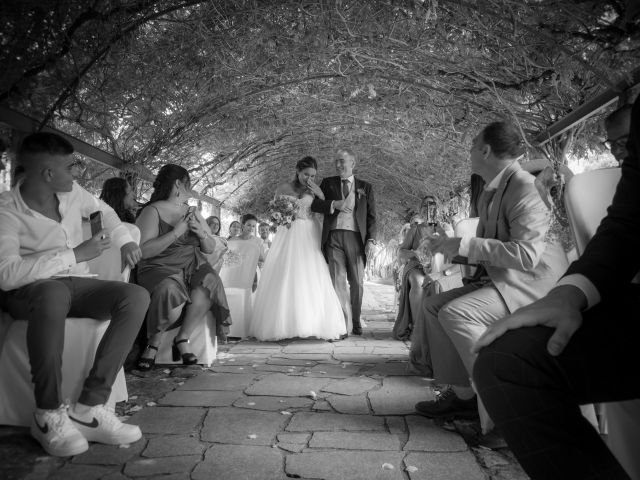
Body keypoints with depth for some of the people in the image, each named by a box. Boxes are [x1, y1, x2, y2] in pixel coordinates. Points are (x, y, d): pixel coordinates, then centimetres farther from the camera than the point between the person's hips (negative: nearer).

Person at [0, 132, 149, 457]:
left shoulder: (72, 192, 1)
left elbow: (103, 210, 23)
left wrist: (125, 240, 7)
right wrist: (75, 254, -27)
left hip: (75, 284, 6)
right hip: (28, 291, -5)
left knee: (136, 297, -22)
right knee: (54, 293, -42)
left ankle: (88, 407, -25)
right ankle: (49, 414, -25)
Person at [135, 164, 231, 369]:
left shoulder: (193, 213, 16)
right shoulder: (153, 211, -3)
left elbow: (210, 248, 16)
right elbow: (144, 251, -16)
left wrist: (201, 234, -5)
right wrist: (176, 231, -19)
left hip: (193, 266, 5)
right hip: (161, 267, -4)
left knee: (210, 283, -28)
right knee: (169, 289, -36)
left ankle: (182, 339, -15)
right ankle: (153, 344, -11)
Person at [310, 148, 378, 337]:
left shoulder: (365, 187, 13)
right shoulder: (328, 183, 14)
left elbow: (371, 216, 8)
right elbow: (314, 205, 5)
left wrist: (371, 239, -5)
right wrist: (334, 204, -13)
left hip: (355, 237, 0)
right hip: (333, 237, 0)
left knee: (357, 282, 4)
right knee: (338, 280, -5)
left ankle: (356, 321, 21)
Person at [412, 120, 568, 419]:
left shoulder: (524, 187, -15)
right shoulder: (491, 192, 14)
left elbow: (526, 255, -25)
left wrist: (464, 245, -23)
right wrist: (452, 248, 9)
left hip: (530, 281, -10)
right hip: (497, 279, 10)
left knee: (456, 313, -28)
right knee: (432, 306, 0)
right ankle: (462, 394, 0)